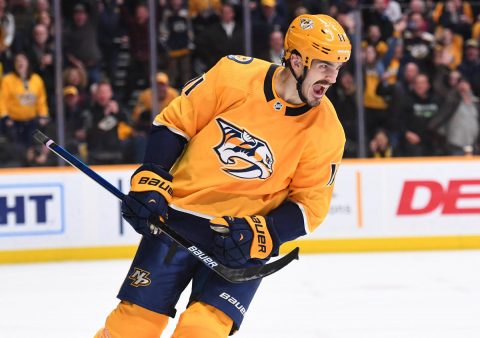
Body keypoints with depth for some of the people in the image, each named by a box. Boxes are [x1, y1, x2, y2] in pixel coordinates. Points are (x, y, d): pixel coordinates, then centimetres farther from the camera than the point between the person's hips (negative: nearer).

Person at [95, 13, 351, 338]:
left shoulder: (327, 132, -9)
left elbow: (310, 203, -2)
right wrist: (151, 180, -9)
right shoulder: (234, 74, -12)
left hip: (245, 238, 0)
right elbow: (174, 121, 0)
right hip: (178, 217, 0)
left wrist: (260, 234, -17)